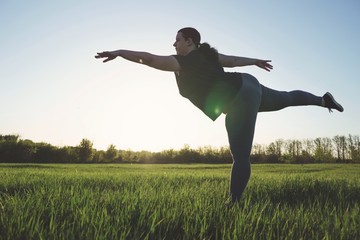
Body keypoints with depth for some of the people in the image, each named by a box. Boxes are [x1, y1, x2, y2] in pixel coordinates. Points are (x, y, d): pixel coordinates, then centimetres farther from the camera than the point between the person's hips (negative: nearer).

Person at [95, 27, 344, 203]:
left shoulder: (183, 62, -8)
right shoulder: (206, 55, 14)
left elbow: (149, 58, -13)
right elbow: (233, 60, 25)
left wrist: (119, 52, -6)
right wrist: (256, 61, 37)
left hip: (241, 99, -10)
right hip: (247, 85, 10)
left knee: (240, 157, -7)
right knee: (285, 98, 35)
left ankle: (234, 202, 0)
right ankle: (324, 100, 49)